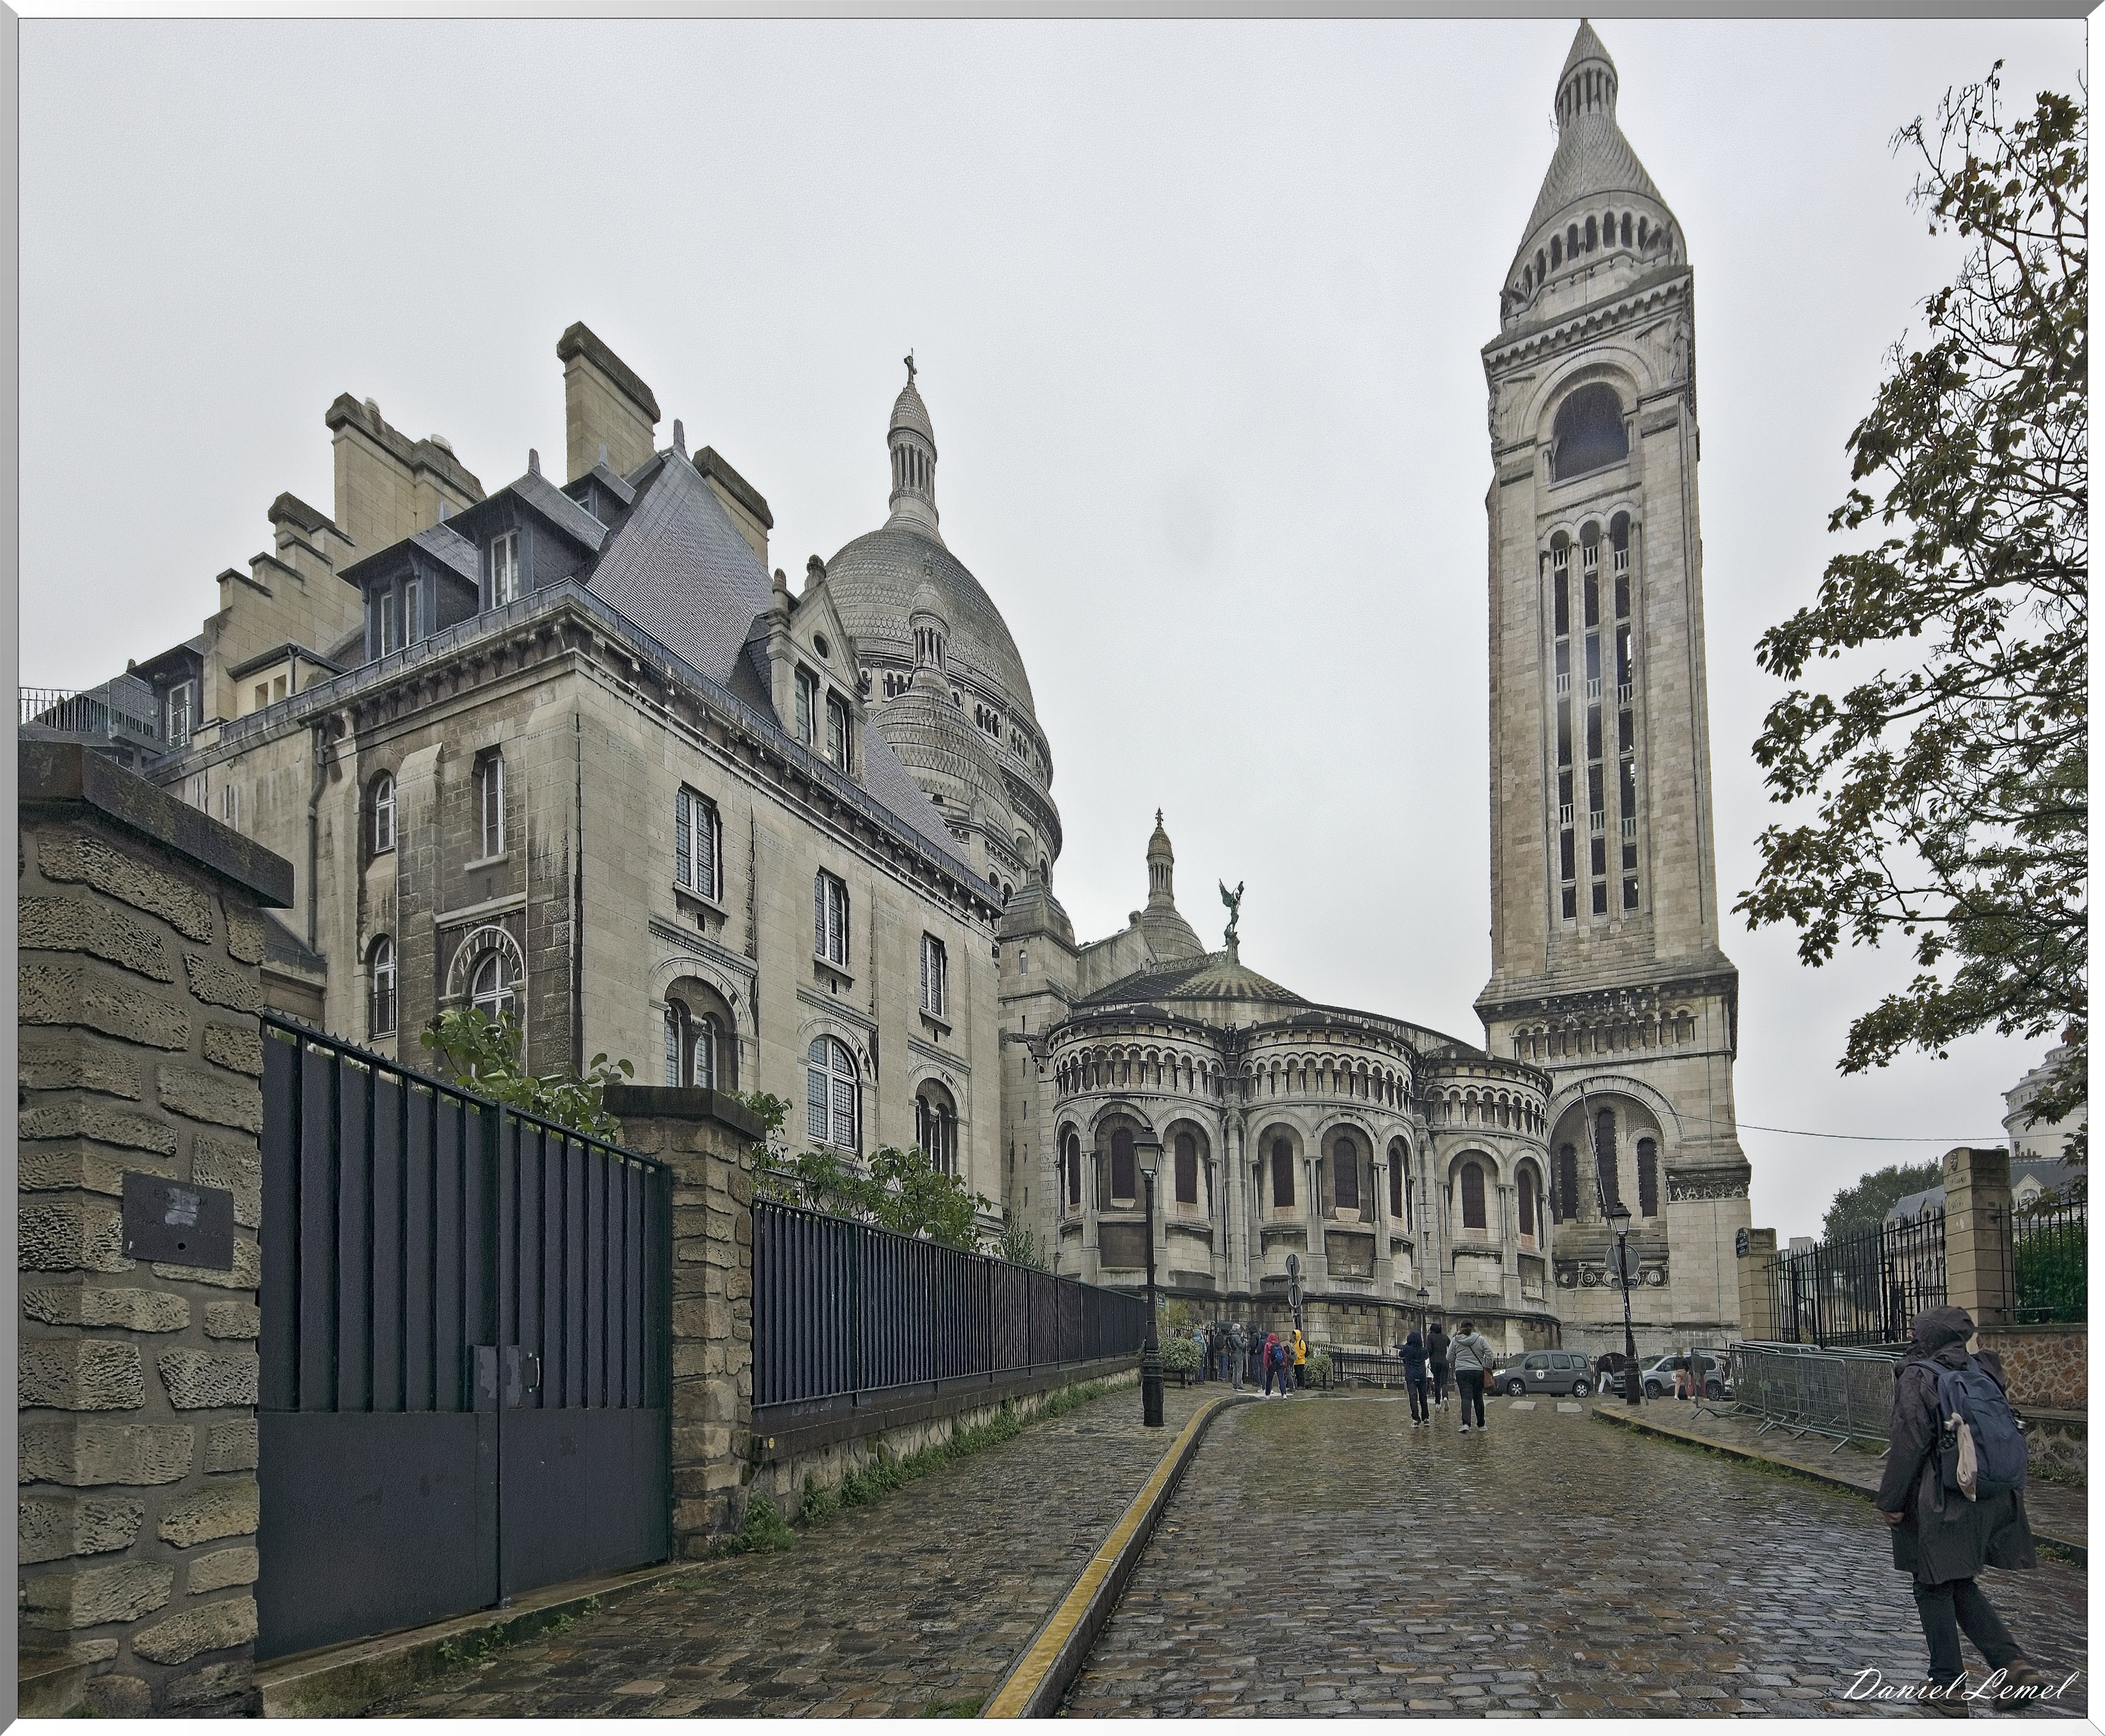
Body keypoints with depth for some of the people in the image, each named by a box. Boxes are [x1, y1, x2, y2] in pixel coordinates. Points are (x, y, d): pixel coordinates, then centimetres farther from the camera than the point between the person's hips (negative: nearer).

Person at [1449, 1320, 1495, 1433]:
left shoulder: (1456, 1340, 4)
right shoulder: (1480, 1339, 3)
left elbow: (1449, 1357, 8)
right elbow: (1489, 1354, -5)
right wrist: (1488, 1368, 3)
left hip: (1461, 1372, -1)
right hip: (1478, 1372, 1)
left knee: (1466, 1397, -6)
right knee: (1478, 1398, 13)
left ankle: (1466, 1423, -24)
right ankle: (1481, 1424, 22)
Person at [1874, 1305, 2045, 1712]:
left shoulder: (1917, 1377, -13)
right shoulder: (1982, 1369, 6)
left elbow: (1909, 1444, -16)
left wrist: (1890, 1501, -8)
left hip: (1941, 1506, -6)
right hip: (1993, 1503, 7)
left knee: (1934, 1590, 7)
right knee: (1962, 1586, 20)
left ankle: (1949, 1689, 12)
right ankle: (2012, 1662, 6)